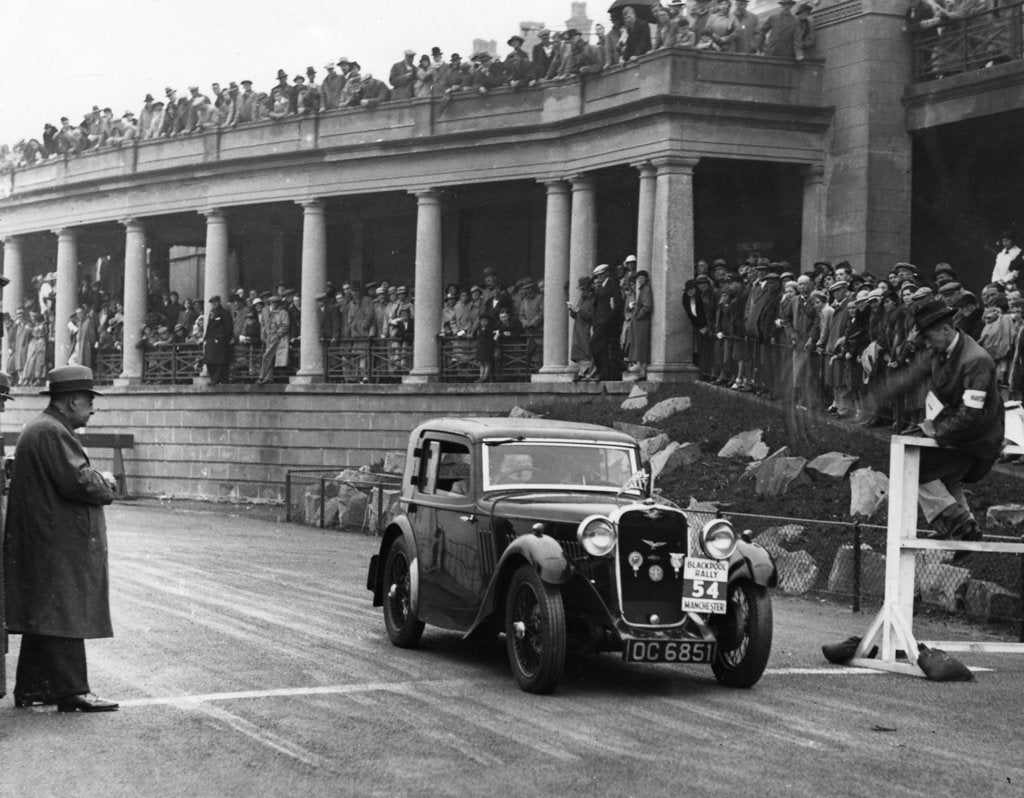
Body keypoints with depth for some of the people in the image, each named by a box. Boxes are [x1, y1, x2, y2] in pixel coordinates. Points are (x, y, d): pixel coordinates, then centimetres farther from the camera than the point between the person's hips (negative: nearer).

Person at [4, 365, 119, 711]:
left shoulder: (40, 429, 19)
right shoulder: (52, 433, -17)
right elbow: (80, 481, -23)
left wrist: (98, 480, 6)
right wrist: (105, 485, -4)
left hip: (43, 546, 11)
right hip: (59, 547, -11)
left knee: (41, 618, 14)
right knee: (64, 616, -8)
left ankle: (31, 687, 19)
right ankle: (71, 691, -6)